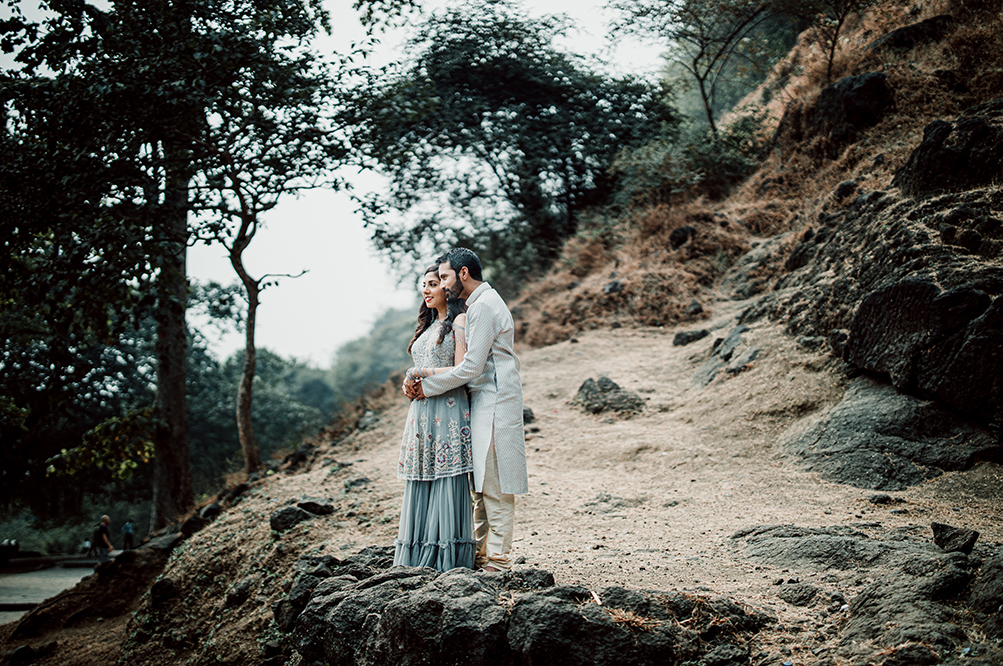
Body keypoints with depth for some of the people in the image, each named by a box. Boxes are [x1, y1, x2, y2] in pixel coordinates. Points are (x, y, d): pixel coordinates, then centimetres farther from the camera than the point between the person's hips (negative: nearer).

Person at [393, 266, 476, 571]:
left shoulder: (459, 321, -3)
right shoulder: (429, 326, 22)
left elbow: (462, 371, -12)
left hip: (448, 410, -8)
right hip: (421, 411, 8)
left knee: (448, 484, -6)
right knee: (421, 485, 6)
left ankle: (450, 560, -3)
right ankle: (420, 558, 10)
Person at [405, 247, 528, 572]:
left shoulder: (484, 306, -14)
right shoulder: (480, 304, 19)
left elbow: (471, 368, -18)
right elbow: (473, 364, 17)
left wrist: (427, 386, -9)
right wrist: (428, 373, 3)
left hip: (494, 403, -11)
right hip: (483, 403, 11)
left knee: (494, 487, -7)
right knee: (481, 485, 13)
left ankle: (498, 563, -3)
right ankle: (482, 554, 19)